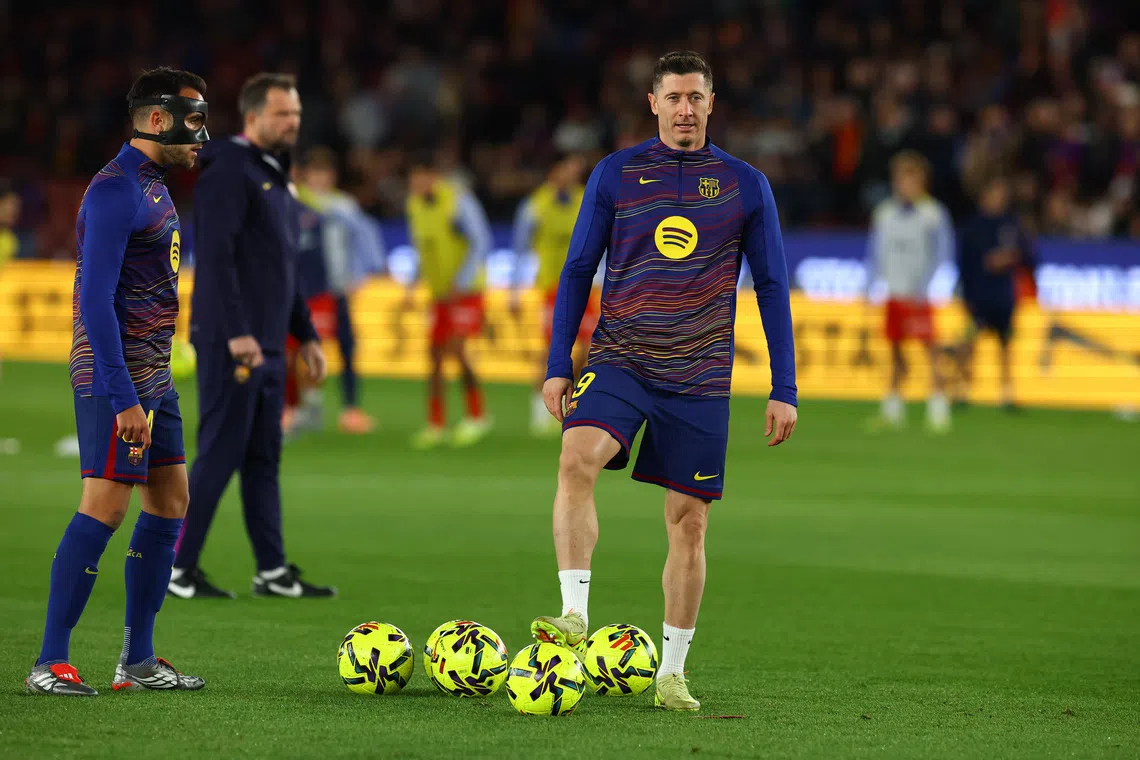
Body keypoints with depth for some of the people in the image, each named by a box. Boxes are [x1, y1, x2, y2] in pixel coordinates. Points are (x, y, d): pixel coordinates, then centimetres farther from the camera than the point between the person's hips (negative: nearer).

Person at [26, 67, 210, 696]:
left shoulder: (152, 186, 16)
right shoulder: (114, 190, -15)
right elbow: (96, 301, -21)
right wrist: (123, 399, -25)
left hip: (155, 378, 10)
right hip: (116, 378, -10)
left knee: (168, 505, 9)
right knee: (105, 507, -12)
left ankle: (138, 661, 14)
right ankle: (50, 663, -9)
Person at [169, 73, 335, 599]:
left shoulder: (276, 178, 19)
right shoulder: (229, 171, -11)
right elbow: (216, 256, -19)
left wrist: (306, 335, 23)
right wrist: (236, 334, -24)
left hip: (267, 345, 9)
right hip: (232, 343, -9)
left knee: (263, 458, 10)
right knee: (220, 453, -7)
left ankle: (273, 571, 12)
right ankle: (176, 569, -2)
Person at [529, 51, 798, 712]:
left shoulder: (745, 185, 4)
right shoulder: (616, 174, 4)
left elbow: (773, 287, 7)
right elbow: (578, 271, 9)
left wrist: (784, 391, 2)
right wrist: (558, 366, 2)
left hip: (699, 378, 1)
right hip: (619, 361, -1)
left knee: (689, 519, 2)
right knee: (578, 459, -28)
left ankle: (672, 673, 13)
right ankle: (575, 617, -30)